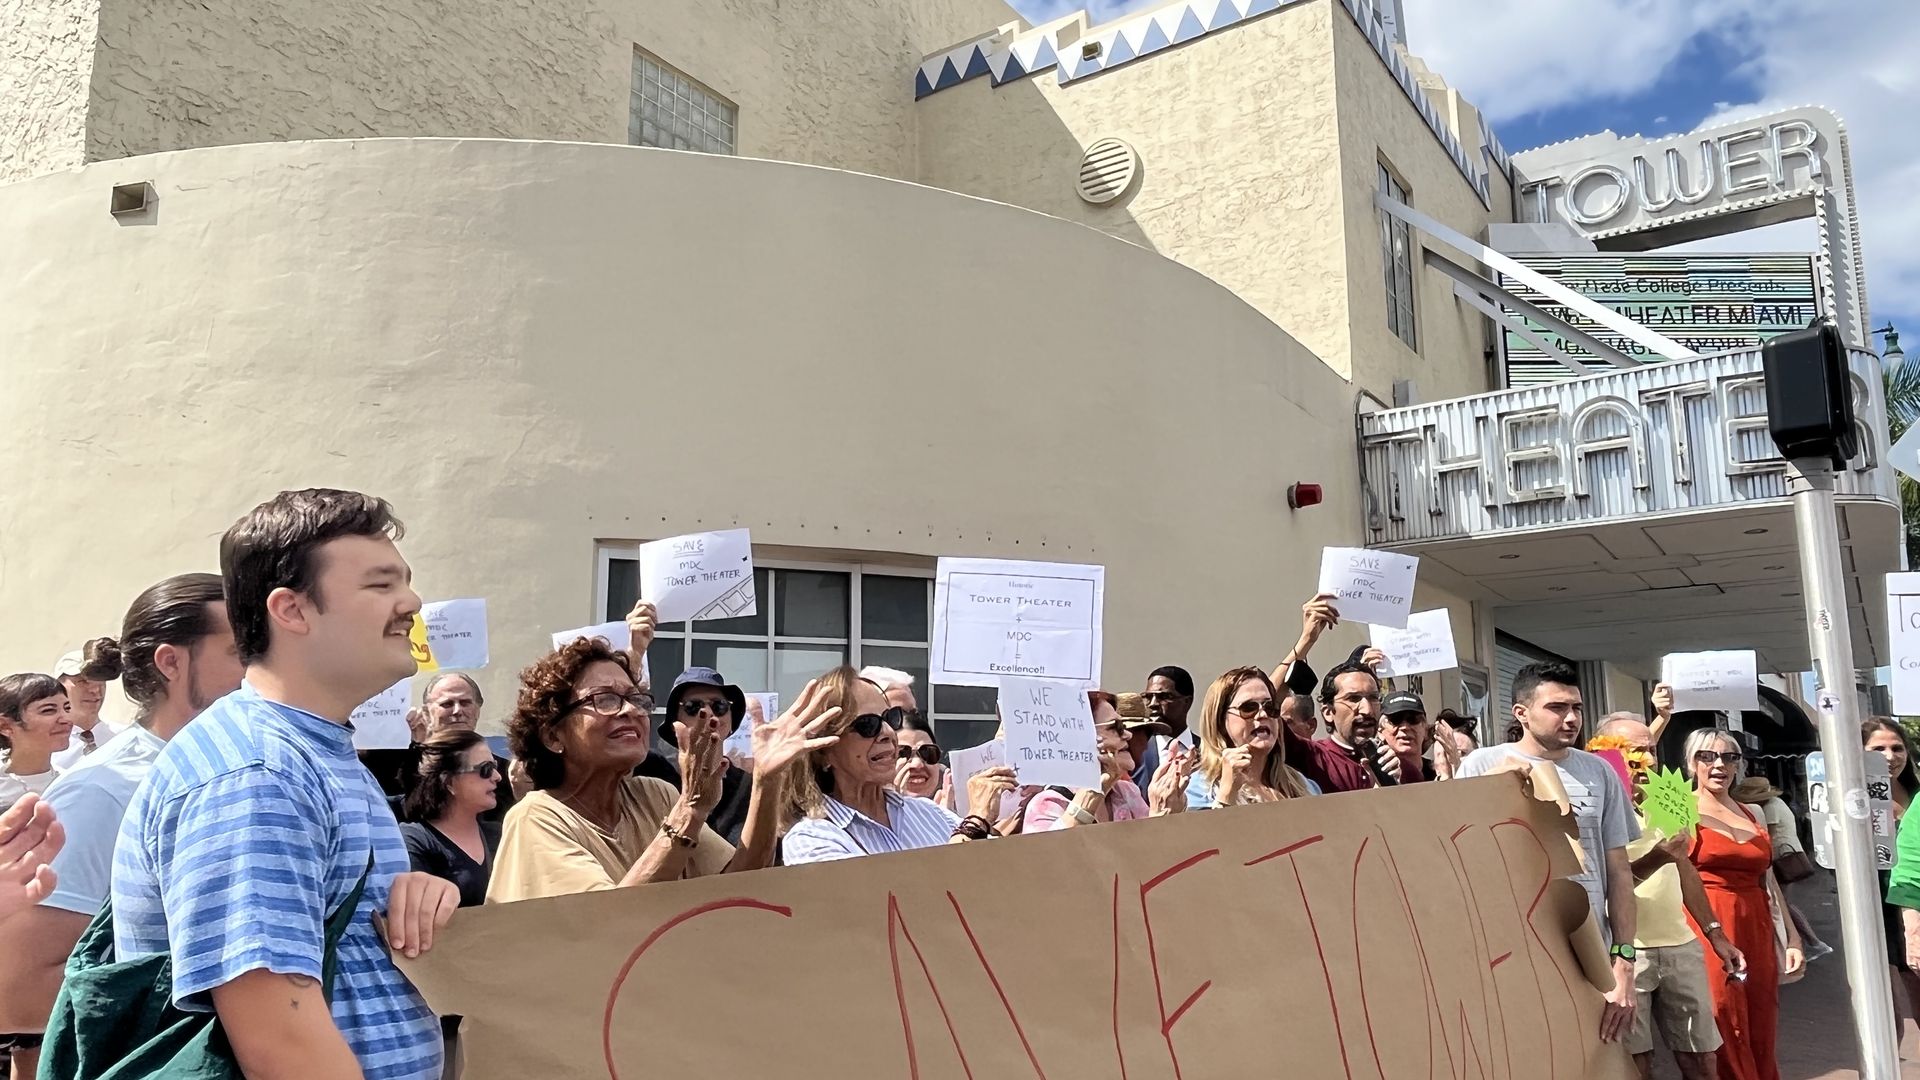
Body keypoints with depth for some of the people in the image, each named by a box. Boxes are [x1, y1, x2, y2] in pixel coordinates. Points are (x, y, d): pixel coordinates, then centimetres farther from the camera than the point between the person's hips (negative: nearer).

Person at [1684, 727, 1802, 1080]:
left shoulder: (1752, 814, 16)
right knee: (1725, 1039, -3)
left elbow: (1769, 881, 20)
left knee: (1761, 1036, 9)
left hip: (1756, 930, 6)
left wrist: (1792, 938, 14)